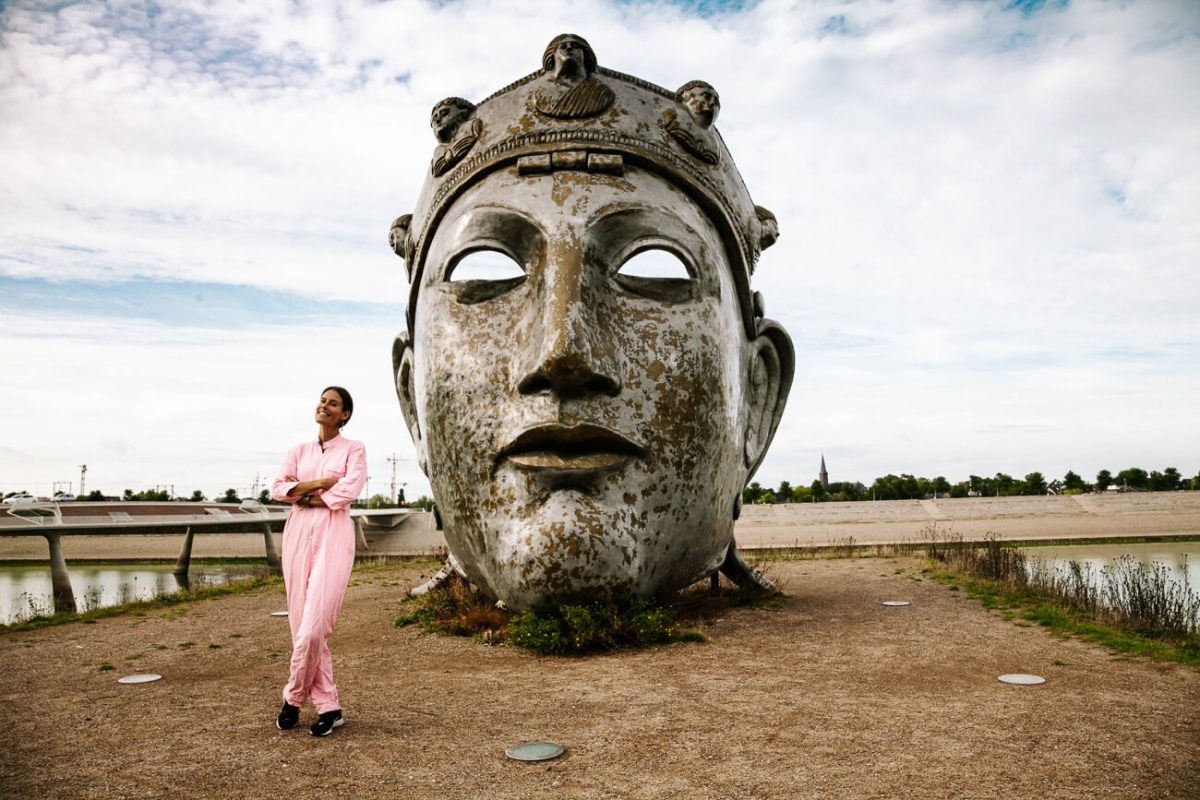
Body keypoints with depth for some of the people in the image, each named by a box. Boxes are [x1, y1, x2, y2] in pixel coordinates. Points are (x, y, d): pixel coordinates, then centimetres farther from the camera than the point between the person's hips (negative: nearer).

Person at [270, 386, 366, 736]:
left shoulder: (353, 449, 5)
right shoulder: (299, 450, 16)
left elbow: (349, 491, -11)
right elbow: (278, 488, 4)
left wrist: (302, 492, -2)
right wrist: (318, 483, -8)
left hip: (333, 534, -4)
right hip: (298, 533, 5)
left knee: (315, 625, -12)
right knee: (301, 623, 3)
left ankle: (293, 697, 10)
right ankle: (327, 706, 12)